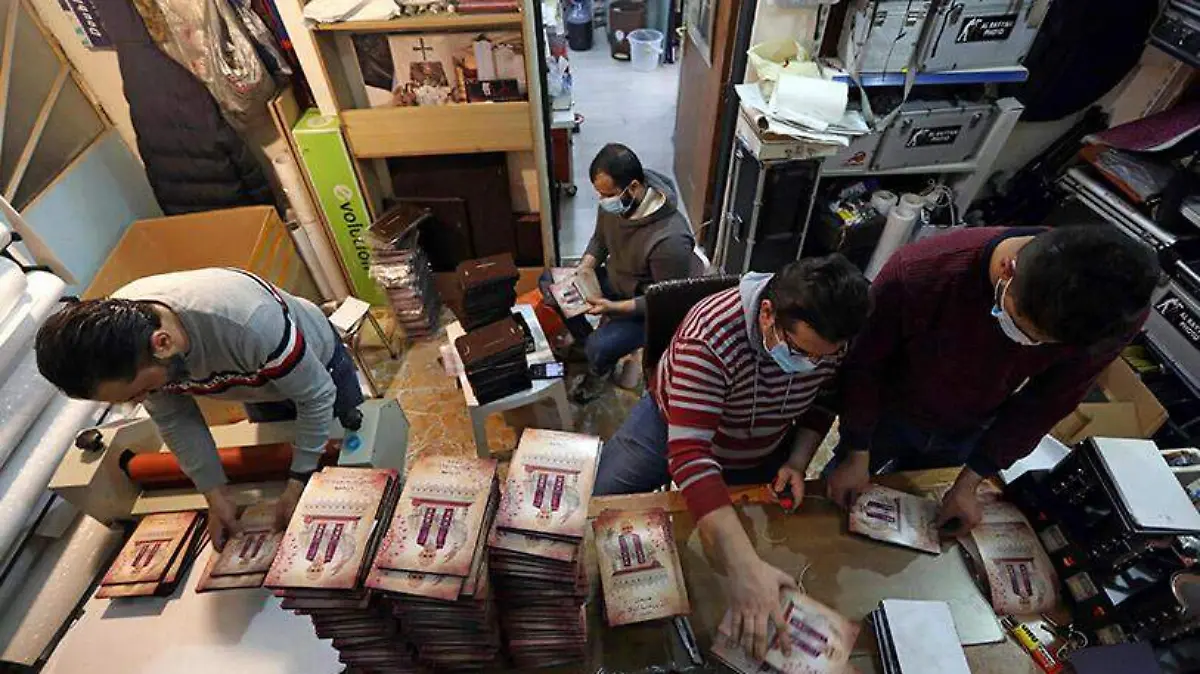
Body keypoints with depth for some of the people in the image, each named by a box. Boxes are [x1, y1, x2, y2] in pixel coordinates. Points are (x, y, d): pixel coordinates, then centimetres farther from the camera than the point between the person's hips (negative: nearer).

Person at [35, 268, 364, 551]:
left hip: (317, 360, -5)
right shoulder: (114, 326, -29)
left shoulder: (248, 325, -50)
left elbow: (317, 397, -34)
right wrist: (216, 494, -18)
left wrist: (298, 484, -31)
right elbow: (175, 419, -15)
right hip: (259, 377, 5)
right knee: (279, 459, 27)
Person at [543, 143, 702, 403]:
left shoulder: (670, 239, -37)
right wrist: (580, 273, -12)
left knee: (599, 349, -26)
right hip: (615, 279, 7)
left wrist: (614, 308, -31)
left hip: (648, 308, -7)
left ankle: (599, 370, 14)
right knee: (549, 282, 1)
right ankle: (586, 341, 19)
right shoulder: (613, 200, -16)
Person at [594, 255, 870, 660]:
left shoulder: (830, 339, -22)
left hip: (764, 449, 4)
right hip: (674, 427, -3)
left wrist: (797, 463, -17)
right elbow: (689, 454, -45)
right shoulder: (708, 338, -40)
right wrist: (745, 568, -52)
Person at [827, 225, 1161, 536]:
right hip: (887, 413, -2)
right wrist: (857, 454, -13)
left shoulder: (1112, 312, -29)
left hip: (968, 431, 2)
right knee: (837, 504, 20)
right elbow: (863, 363, -22)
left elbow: (1045, 403, -13)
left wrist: (968, 483, -11)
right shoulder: (920, 272, -38)